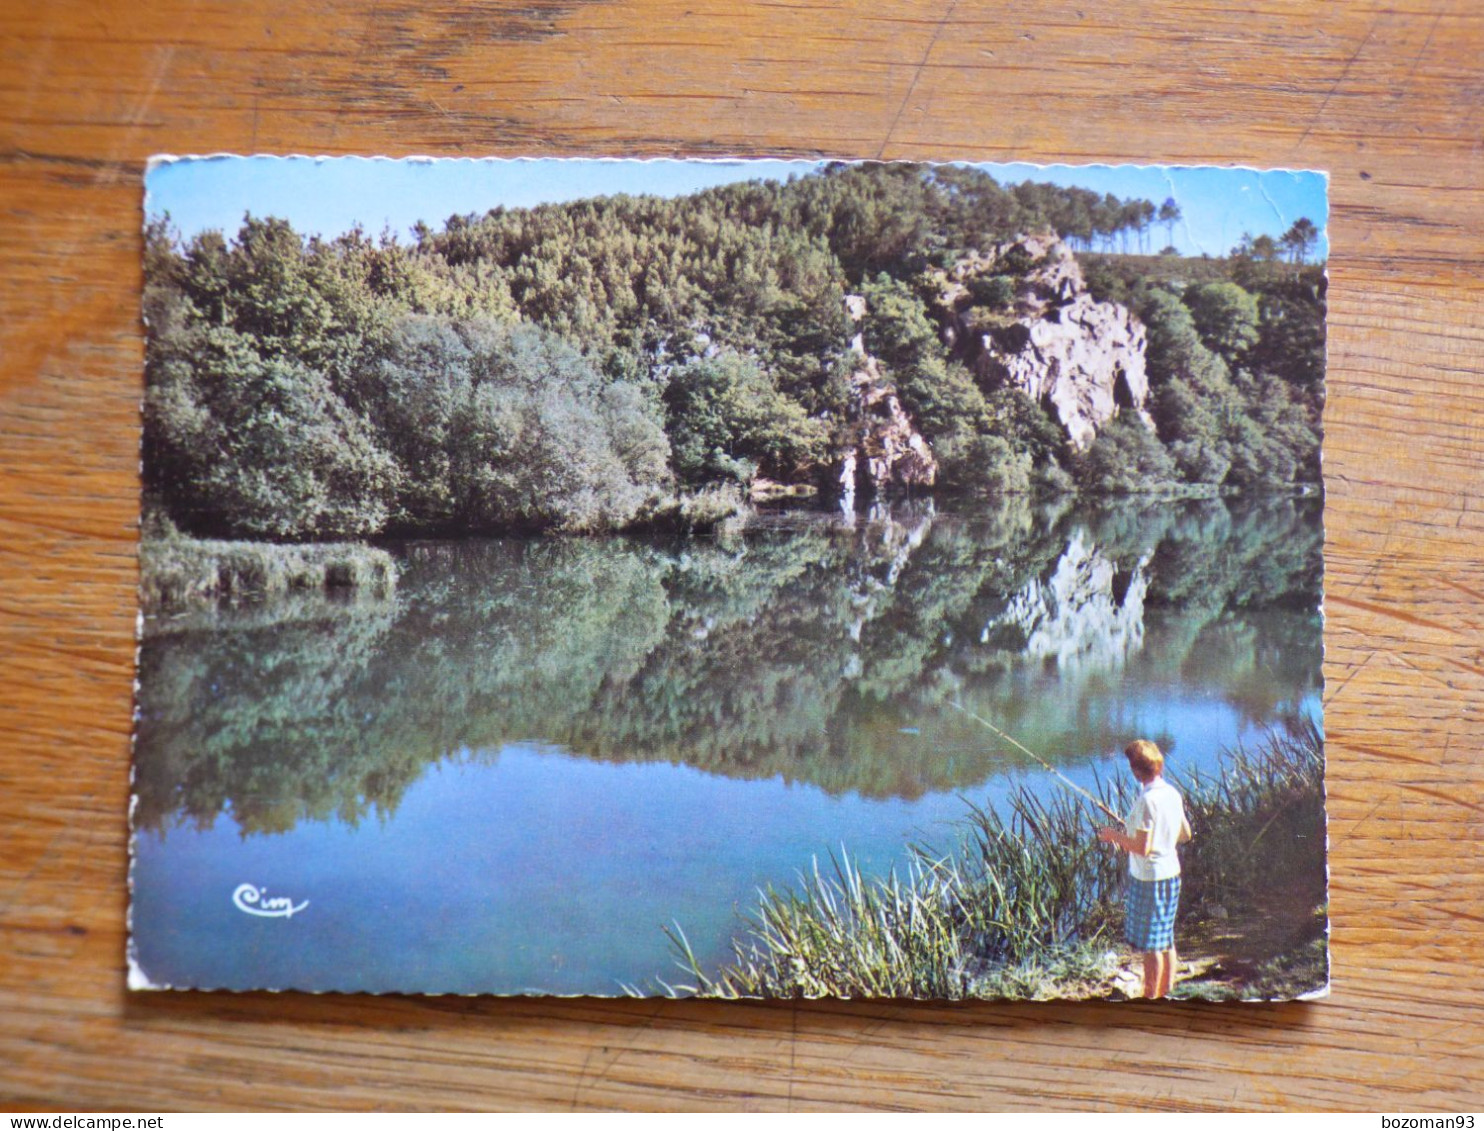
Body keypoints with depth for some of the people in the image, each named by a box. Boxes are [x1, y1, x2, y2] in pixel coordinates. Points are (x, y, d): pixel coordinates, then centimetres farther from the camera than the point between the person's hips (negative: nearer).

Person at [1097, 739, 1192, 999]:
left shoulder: (1147, 800, -22)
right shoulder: (1173, 793, 2)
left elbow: (1143, 848, -22)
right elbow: (1185, 834, 13)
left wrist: (1115, 835, -7)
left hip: (1149, 878, -8)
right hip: (1171, 873, 8)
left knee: (1151, 945, 3)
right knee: (1166, 939, 18)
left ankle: (1151, 998, 12)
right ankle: (1166, 992, 28)